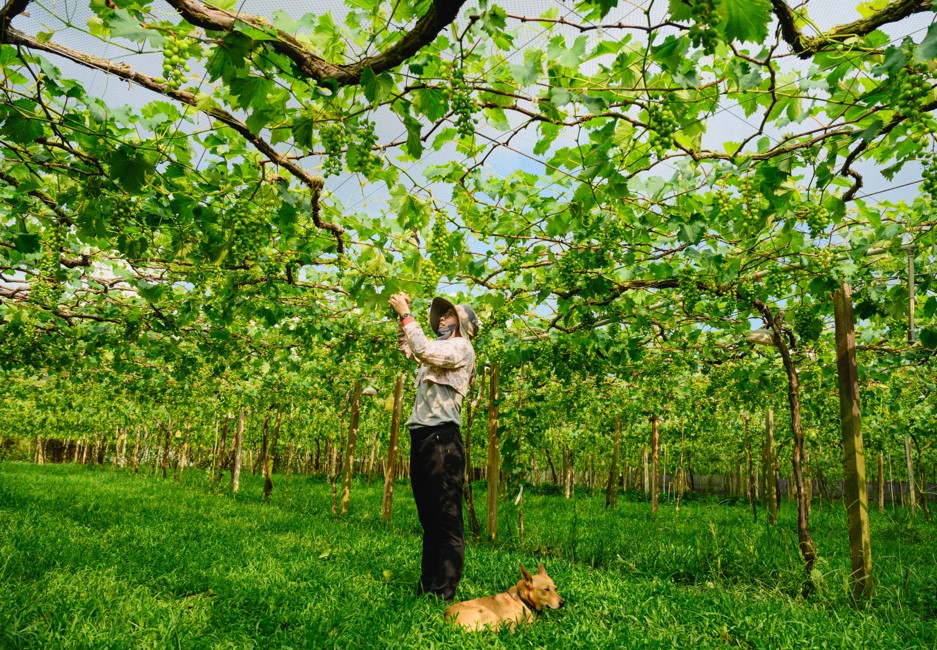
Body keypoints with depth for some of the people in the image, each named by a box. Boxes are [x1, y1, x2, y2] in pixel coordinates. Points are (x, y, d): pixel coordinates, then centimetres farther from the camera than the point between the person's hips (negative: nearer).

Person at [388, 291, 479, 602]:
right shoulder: (440, 350, 24)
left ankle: (445, 592, -3)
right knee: (428, 518, 14)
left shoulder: (462, 348, -2)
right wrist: (402, 316, 19)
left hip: (442, 437, -9)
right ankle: (427, 584, 22)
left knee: (447, 520, -6)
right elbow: (408, 348, 32)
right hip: (421, 437, 9)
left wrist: (406, 314, -8)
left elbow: (423, 350, -17)